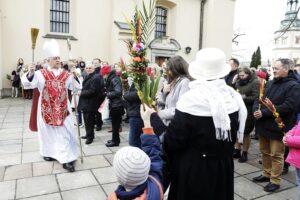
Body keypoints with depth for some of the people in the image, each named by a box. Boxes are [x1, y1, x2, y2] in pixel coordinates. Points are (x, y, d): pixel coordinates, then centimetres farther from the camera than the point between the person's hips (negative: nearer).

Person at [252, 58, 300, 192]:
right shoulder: (270, 83, 11)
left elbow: (287, 107, -22)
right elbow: (259, 98, 11)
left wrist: (264, 113, -23)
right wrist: (255, 110, -10)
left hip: (278, 126, -7)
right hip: (264, 125, 7)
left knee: (276, 155, 5)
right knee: (264, 151, 18)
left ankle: (275, 181, 19)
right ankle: (266, 174, 35)